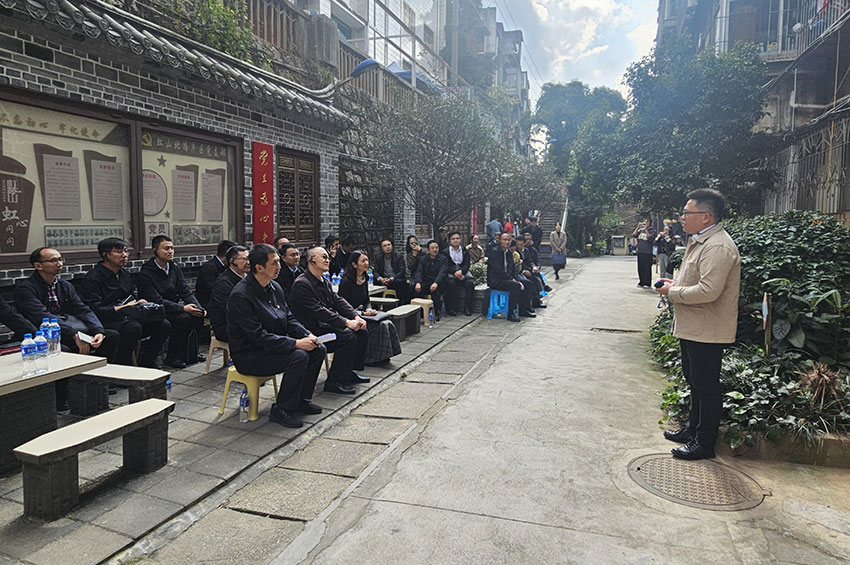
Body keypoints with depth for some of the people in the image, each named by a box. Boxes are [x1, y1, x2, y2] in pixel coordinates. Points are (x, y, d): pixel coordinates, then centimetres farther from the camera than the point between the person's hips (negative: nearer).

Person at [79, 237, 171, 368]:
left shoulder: (126, 274, 17)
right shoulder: (92, 279, -9)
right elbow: (95, 311, -17)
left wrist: (139, 303, 1)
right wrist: (123, 307, -17)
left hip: (127, 319, 8)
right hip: (106, 324, -7)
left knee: (164, 324, -12)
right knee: (134, 327, -37)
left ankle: (146, 362, 0)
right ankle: (122, 366, -17)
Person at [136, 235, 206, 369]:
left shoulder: (174, 268, 9)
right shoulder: (145, 273, -14)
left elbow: (186, 292, 5)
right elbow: (156, 301, -21)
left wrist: (198, 308, -13)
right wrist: (182, 308, -29)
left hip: (174, 307, 7)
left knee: (198, 314, -18)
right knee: (184, 318, -30)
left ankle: (191, 353, -4)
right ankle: (172, 357, -16)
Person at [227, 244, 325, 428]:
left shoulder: (275, 287, 6)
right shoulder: (241, 295, -22)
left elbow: (289, 318, 13)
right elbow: (258, 336, -26)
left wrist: (307, 335, -6)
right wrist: (296, 343, -28)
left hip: (275, 344, 9)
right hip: (248, 356, -9)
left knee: (318, 350, -1)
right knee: (299, 357, -28)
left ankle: (301, 400, 12)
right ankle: (281, 411, -12)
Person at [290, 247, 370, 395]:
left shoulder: (325, 282, 15)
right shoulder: (301, 284, -16)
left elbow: (338, 301, 10)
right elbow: (318, 311, -23)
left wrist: (356, 316, -8)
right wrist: (346, 322, -26)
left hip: (325, 325, 10)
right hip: (312, 331, -10)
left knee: (362, 332, 1)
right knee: (348, 337, -25)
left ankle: (350, 372, 12)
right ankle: (334, 382, -15)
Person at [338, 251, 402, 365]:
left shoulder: (364, 279, 11)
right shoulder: (346, 281, -15)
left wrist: (369, 309, -6)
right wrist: (362, 313, -20)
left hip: (361, 312, 8)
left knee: (387, 323, -15)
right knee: (380, 325, -25)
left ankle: (383, 356, -6)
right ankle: (371, 358, -12)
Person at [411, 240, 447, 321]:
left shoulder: (443, 259, 3)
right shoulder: (423, 259, 12)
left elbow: (442, 273, -13)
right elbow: (419, 272, -2)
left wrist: (436, 283, -33)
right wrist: (418, 283, -24)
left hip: (438, 282, -3)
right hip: (426, 282, 3)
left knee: (435, 289, -37)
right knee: (413, 285, -26)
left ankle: (436, 313, -21)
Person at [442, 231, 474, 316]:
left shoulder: (465, 251, 17)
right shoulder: (445, 252, 10)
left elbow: (467, 265, 3)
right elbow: (446, 267, -3)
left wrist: (461, 271, -20)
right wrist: (455, 272, -22)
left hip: (463, 272, 2)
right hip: (450, 273, -2)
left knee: (469, 282, -29)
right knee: (451, 282, -35)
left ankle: (467, 308, -23)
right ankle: (450, 308, -26)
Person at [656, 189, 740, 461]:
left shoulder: (718, 247, -22)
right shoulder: (699, 242, 13)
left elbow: (708, 291, -31)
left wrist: (673, 292, -17)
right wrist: (676, 284, 7)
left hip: (707, 331, -11)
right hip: (692, 327, 11)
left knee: (706, 386, 2)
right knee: (694, 381, 22)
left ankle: (704, 443, 14)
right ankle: (693, 429, 37)